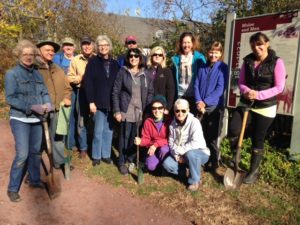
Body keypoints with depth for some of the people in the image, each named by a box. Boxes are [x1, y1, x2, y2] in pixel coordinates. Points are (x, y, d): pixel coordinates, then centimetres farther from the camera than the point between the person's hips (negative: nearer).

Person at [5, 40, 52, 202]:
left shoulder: (37, 74, 8)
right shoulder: (12, 74, -7)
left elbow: (44, 92, 7)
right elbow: (10, 98, -13)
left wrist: (47, 104, -15)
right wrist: (31, 107, -21)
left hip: (36, 119, 5)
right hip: (20, 119, -5)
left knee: (35, 151, 15)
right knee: (22, 154, -10)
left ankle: (34, 180, 33)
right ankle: (12, 188, 6)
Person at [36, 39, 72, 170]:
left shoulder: (58, 70, 18)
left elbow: (67, 87, 21)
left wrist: (66, 97, 3)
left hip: (56, 109, 5)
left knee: (57, 137, 13)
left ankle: (59, 161, 28)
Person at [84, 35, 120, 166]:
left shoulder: (115, 64, 10)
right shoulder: (93, 62, 0)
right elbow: (88, 83, -5)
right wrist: (91, 101, -12)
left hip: (112, 103, 3)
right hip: (99, 102, -3)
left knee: (108, 130, 9)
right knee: (98, 131, 2)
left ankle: (106, 154, 20)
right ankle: (96, 156, 15)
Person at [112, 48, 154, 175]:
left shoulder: (146, 74, 8)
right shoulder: (123, 72, 0)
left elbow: (150, 92, 9)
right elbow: (115, 92, -3)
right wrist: (116, 111, -9)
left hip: (141, 112, 2)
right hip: (126, 111, -2)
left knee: (136, 137, 7)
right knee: (124, 137, 3)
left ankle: (131, 159, 26)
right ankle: (122, 163, 17)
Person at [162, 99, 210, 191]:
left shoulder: (194, 122, -21)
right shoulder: (173, 124, -3)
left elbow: (196, 143, -31)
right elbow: (171, 142, -3)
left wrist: (179, 150, -26)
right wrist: (176, 155, -21)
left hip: (200, 153, -5)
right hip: (181, 156, 5)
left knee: (190, 154, -38)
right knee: (167, 164, -19)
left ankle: (195, 180, -14)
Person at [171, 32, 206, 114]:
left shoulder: (199, 58, -1)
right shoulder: (176, 58, 7)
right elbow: (174, 78, 12)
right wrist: (174, 95, 7)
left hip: (194, 95, -2)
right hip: (180, 95, 2)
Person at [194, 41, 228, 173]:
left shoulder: (223, 67, -3)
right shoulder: (202, 68, 9)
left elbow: (220, 89, -12)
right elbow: (196, 86, 4)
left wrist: (205, 102, -17)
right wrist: (198, 101, -13)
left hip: (215, 107, -4)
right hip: (201, 107, 4)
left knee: (212, 137, 4)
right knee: (202, 136, 11)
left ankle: (214, 163, 20)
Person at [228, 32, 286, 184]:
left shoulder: (277, 62, -8)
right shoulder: (248, 61, 4)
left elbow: (279, 87, -11)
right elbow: (241, 82, 6)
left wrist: (259, 95, -23)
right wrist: (246, 91, -17)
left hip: (265, 107, -3)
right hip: (246, 103, 3)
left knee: (257, 140, 6)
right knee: (233, 130, -14)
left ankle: (254, 171, 26)